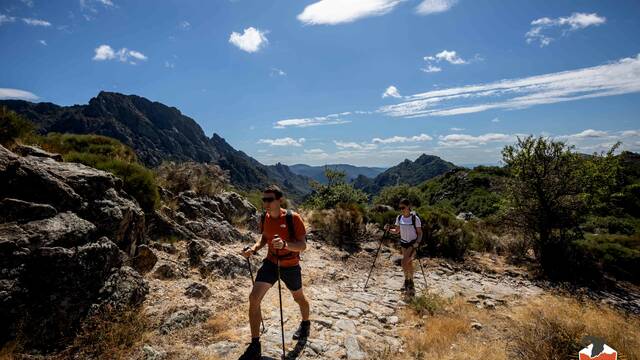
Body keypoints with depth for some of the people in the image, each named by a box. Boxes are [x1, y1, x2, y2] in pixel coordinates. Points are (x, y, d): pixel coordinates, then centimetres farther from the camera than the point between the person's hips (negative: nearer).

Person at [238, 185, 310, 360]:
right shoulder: (264, 218, -7)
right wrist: (254, 248, -7)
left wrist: (285, 244, -43)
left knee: (298, 297, 19)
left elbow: (303, 245, -24)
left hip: (290, 266, -4)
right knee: (253, 299, -9)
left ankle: (305, 323, 53)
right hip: (270, 263, 4)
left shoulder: (293, 218, -24)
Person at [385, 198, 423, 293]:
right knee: (409, 263, 15)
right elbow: (396, 231, 7)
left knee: (404, 262, -15)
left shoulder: (415, 218, -17)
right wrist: (389, 229, -11)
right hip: (403, 243, 5)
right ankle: (410, 282, 31)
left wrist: (417, 243, -24)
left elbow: (420, 233, -10)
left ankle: (407, 280, 7)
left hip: (413, 243, -5)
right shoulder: (399, 218, -3)